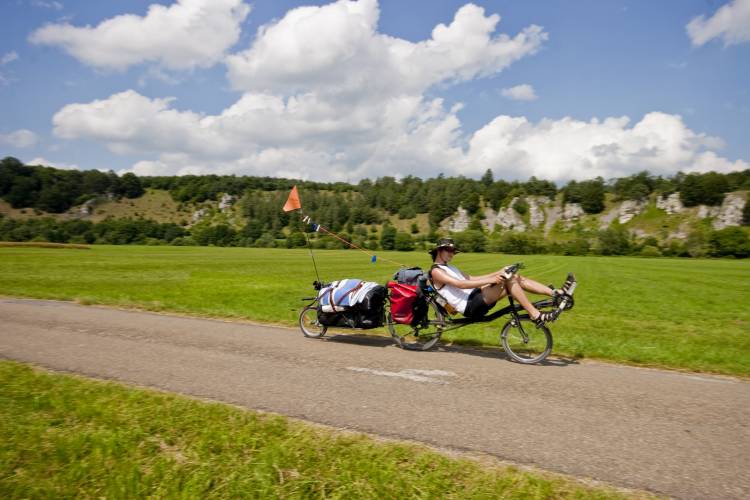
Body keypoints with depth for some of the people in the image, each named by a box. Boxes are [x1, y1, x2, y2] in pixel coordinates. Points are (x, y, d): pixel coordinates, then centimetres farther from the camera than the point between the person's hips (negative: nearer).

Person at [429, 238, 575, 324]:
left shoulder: (450, 268, 27)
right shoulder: (436, 271, -4)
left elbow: (471, 279, 22)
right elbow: (460, 284, -19)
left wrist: (497, 273, 11)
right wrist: (489, 280, -25)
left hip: (476, 297, 9)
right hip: (470, 306, -9)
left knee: (514, 277, -3)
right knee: (507, 279, -23)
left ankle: (558, 293, -8)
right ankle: (537, 315, -24)